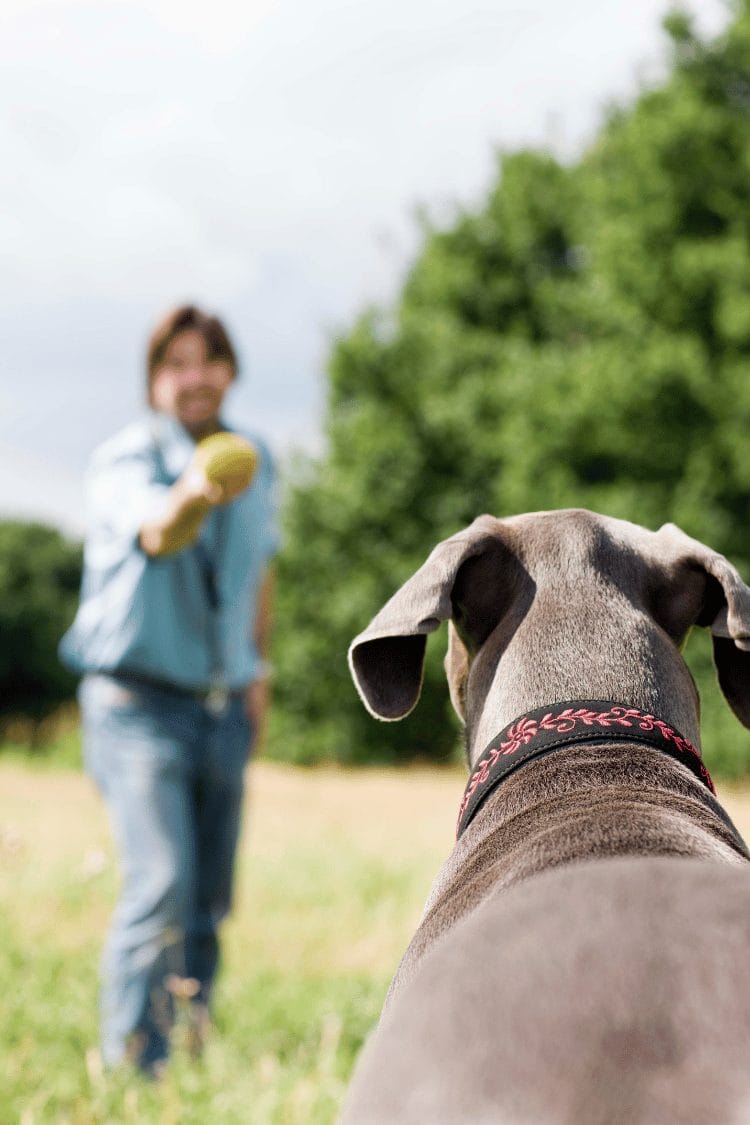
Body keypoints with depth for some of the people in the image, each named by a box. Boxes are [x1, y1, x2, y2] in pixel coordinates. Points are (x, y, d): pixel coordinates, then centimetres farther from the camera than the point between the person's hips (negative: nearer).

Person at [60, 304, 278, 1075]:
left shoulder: (254, 461, 7)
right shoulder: (126, 458, -12)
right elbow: (158, 535, -35)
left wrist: (257, 672, 13)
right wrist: (197, 494, -57)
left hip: (223, 709, 6)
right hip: (140, 701, -6)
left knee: (208, 904, 9)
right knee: (161, 886, -19)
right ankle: (130, 1070, -12)